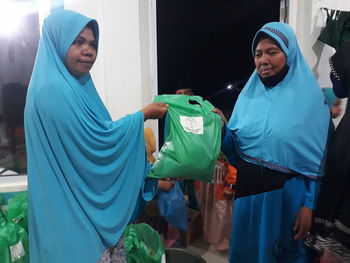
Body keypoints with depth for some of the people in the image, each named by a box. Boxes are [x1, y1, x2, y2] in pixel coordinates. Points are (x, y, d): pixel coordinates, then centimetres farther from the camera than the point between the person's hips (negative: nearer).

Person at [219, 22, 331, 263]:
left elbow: (319, 160, -11)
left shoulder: (310, 97, -10)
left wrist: (309, 206, -14)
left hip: (286, 195, -4)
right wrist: (222, 127, -14)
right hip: (248, 190, 4)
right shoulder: (249, 94, 3)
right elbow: (236, 146, 4)